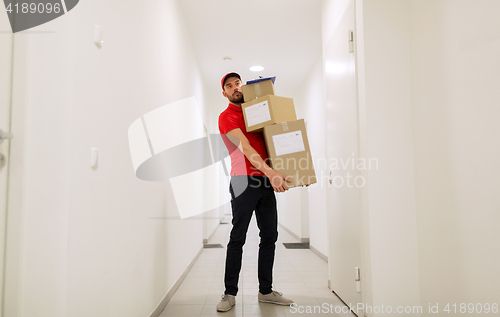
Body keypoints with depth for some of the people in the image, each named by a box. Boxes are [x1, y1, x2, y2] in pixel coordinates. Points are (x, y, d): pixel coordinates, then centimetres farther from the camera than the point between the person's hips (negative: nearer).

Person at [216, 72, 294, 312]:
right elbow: (245, 148, -15)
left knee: (270, 236, 7)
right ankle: (230, 294, 7)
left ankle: (265, 291, 18)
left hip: (266, 182, 7)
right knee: (238, 238, -4)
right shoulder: (226, 117, -1)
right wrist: (269, 172, -27)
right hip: (244, 181, -6)